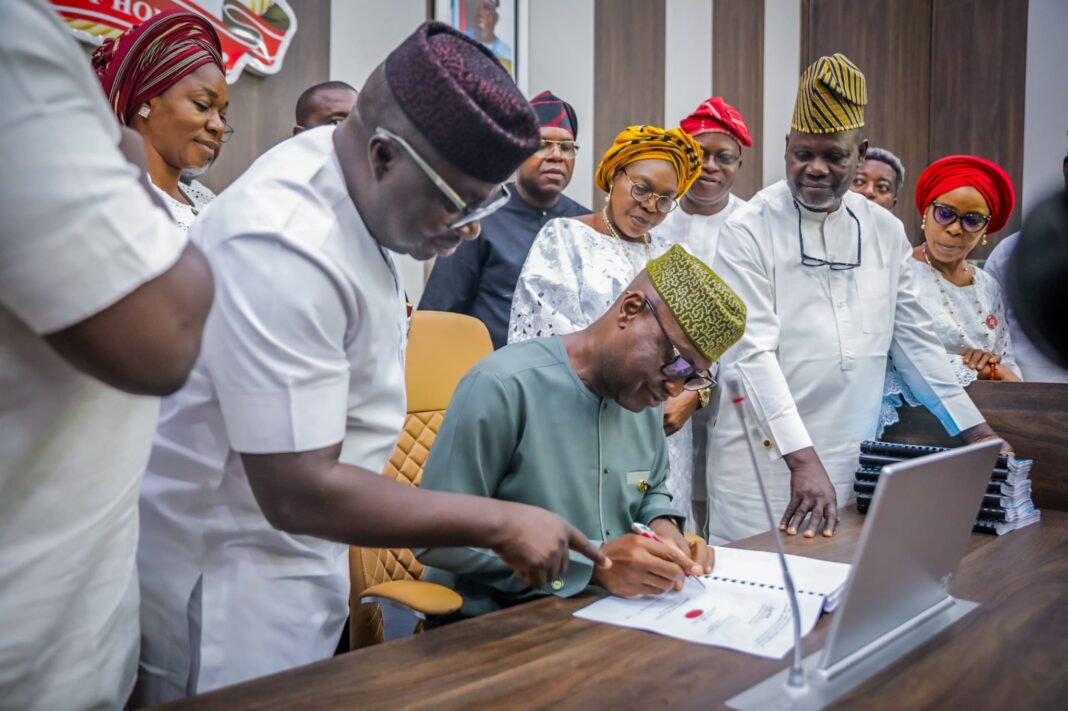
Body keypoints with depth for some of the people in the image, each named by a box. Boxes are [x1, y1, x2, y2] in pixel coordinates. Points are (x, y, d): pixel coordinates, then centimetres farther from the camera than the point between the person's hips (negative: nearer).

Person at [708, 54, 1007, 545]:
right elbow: (751, 353, -15)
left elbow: (915, 340, 14)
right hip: (768, 462, -4)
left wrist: (975, 430, 11)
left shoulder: (885, 231, 8)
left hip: (857, 464, 4)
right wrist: (803, 459, -22)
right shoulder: (750, 230, -8)